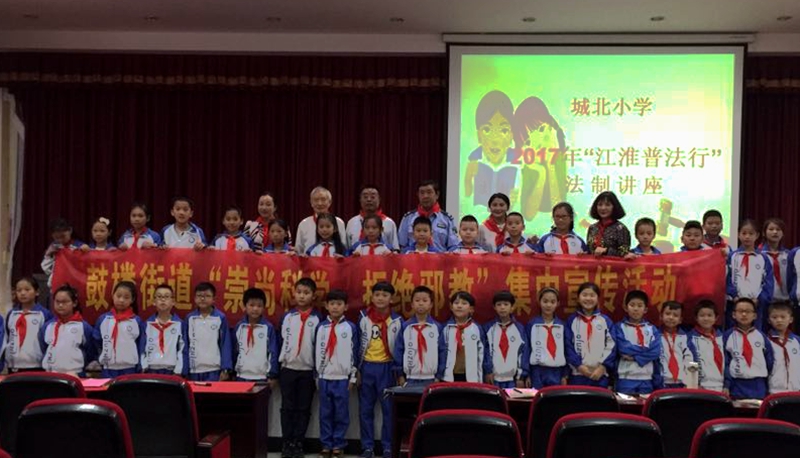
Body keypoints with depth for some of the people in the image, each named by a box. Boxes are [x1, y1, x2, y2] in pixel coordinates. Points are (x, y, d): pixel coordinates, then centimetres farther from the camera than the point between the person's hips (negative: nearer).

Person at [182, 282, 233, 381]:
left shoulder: (221, 318, -2)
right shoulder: (189, 318, 4)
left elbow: (226, 345, 0)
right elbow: (185, 346, 7)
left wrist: (225, 369, -4)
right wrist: (184, 370, 4)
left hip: (214, 370, -2)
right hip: (194, 370, 2)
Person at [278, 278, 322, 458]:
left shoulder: (318, 319, -1)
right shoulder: (287, 316, 3)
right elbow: (280, 341, 6)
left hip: (308, 370, -1)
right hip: (288, 368, 1)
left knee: (303, 409, 5)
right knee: (287, 407, 5)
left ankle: (298, 443, 14)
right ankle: (287, 443, 13)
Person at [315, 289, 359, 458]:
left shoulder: (351, 327, 0)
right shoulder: (321, 327, 5)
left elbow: (354, 353, 1)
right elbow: (316, 352, 9)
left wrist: (353, 377, 0)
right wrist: (317, 375, 8)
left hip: (343, 378, -2)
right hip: (324, 377, 2)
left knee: (341, 413, 3)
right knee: (325, 413, 6)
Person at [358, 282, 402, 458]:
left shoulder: (397, 320, 0)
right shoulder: (363, 317, 2)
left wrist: (399, 371, -1)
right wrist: (356, 369, 1)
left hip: (387, 368, -1)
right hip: (366, 367, 1)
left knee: (389, 408, 3)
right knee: (365, 409, 6)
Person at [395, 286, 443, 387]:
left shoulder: (437, 327, -1)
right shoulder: (405, 327, 0)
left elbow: (442, 352, 2)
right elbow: (398, 351, 3)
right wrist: (400, 375, 2)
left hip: (430, 378, 0)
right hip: (410, 378, 0)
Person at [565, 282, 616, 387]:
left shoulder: (606, 321, 6)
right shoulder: (572, 320, 4)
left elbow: (612, 346, 1)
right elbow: (568, 346, 0)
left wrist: (603, 367, -9)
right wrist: (579, 365, -10)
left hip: (600, 374, 0)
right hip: (578, 373, 0)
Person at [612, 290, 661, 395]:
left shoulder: (652, 329, 11)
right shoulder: (619, 327, 2)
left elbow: (655, 352, -2)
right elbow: (623, 348, -12)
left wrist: (634, 356, -11)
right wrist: (645, 349, -4)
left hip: (646, 378, 3)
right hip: (625, 377, -3)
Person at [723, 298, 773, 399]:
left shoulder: (761, 336, 5)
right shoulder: (727, 336, -1)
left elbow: (770, 361, 10)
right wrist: (726, 385, -8)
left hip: (758, 386, 2)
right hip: (737, 386, -2)